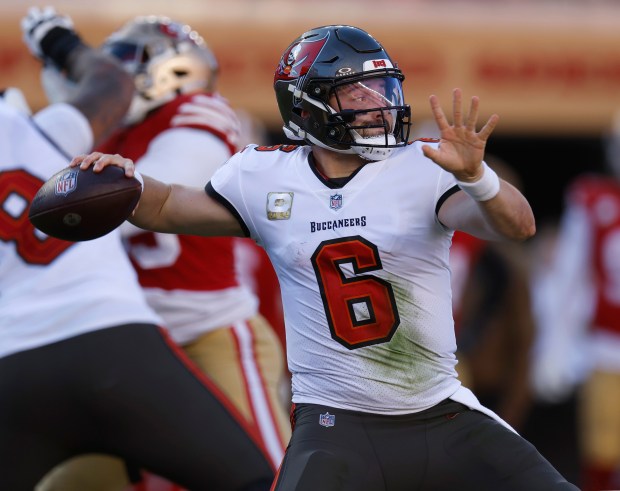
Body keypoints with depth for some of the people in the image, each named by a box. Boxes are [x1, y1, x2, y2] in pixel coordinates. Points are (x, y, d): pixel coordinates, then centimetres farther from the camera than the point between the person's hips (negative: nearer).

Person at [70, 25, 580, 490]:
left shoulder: (421, 169, -6)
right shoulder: (267, 178, 2)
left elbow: (517, 225, -20)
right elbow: (168, 208, 16)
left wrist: (473, 176, -39)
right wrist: (129, 181, -5)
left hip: (441, 415, 1)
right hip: (337, 427, 0)